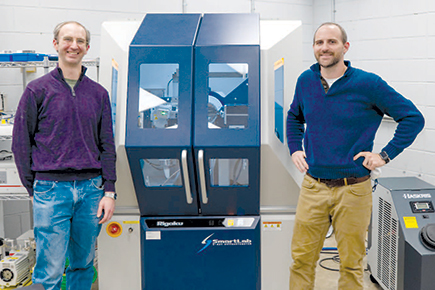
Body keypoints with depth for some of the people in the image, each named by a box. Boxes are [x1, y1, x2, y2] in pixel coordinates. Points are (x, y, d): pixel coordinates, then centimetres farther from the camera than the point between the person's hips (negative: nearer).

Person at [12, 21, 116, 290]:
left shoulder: (98, 93, 10)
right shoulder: (38, 90, 1)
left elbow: (107, 146, 10)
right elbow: (21, 143, 3)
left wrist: (109, 192, 2)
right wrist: (35, 189, 0)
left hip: (91, 190, 3)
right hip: (52, 189, -3)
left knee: (84, 265, 12)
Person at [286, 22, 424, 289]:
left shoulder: (368, 84, -9)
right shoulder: (306, 81, 4)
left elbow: (414, 118, -4)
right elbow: (294, 117, 25)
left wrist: (385, 155, -8)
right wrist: (295, 149, 11)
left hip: (353, 189, -3)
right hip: (313, 187, 3)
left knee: (351, 264, 10)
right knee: (302, 258, 9)